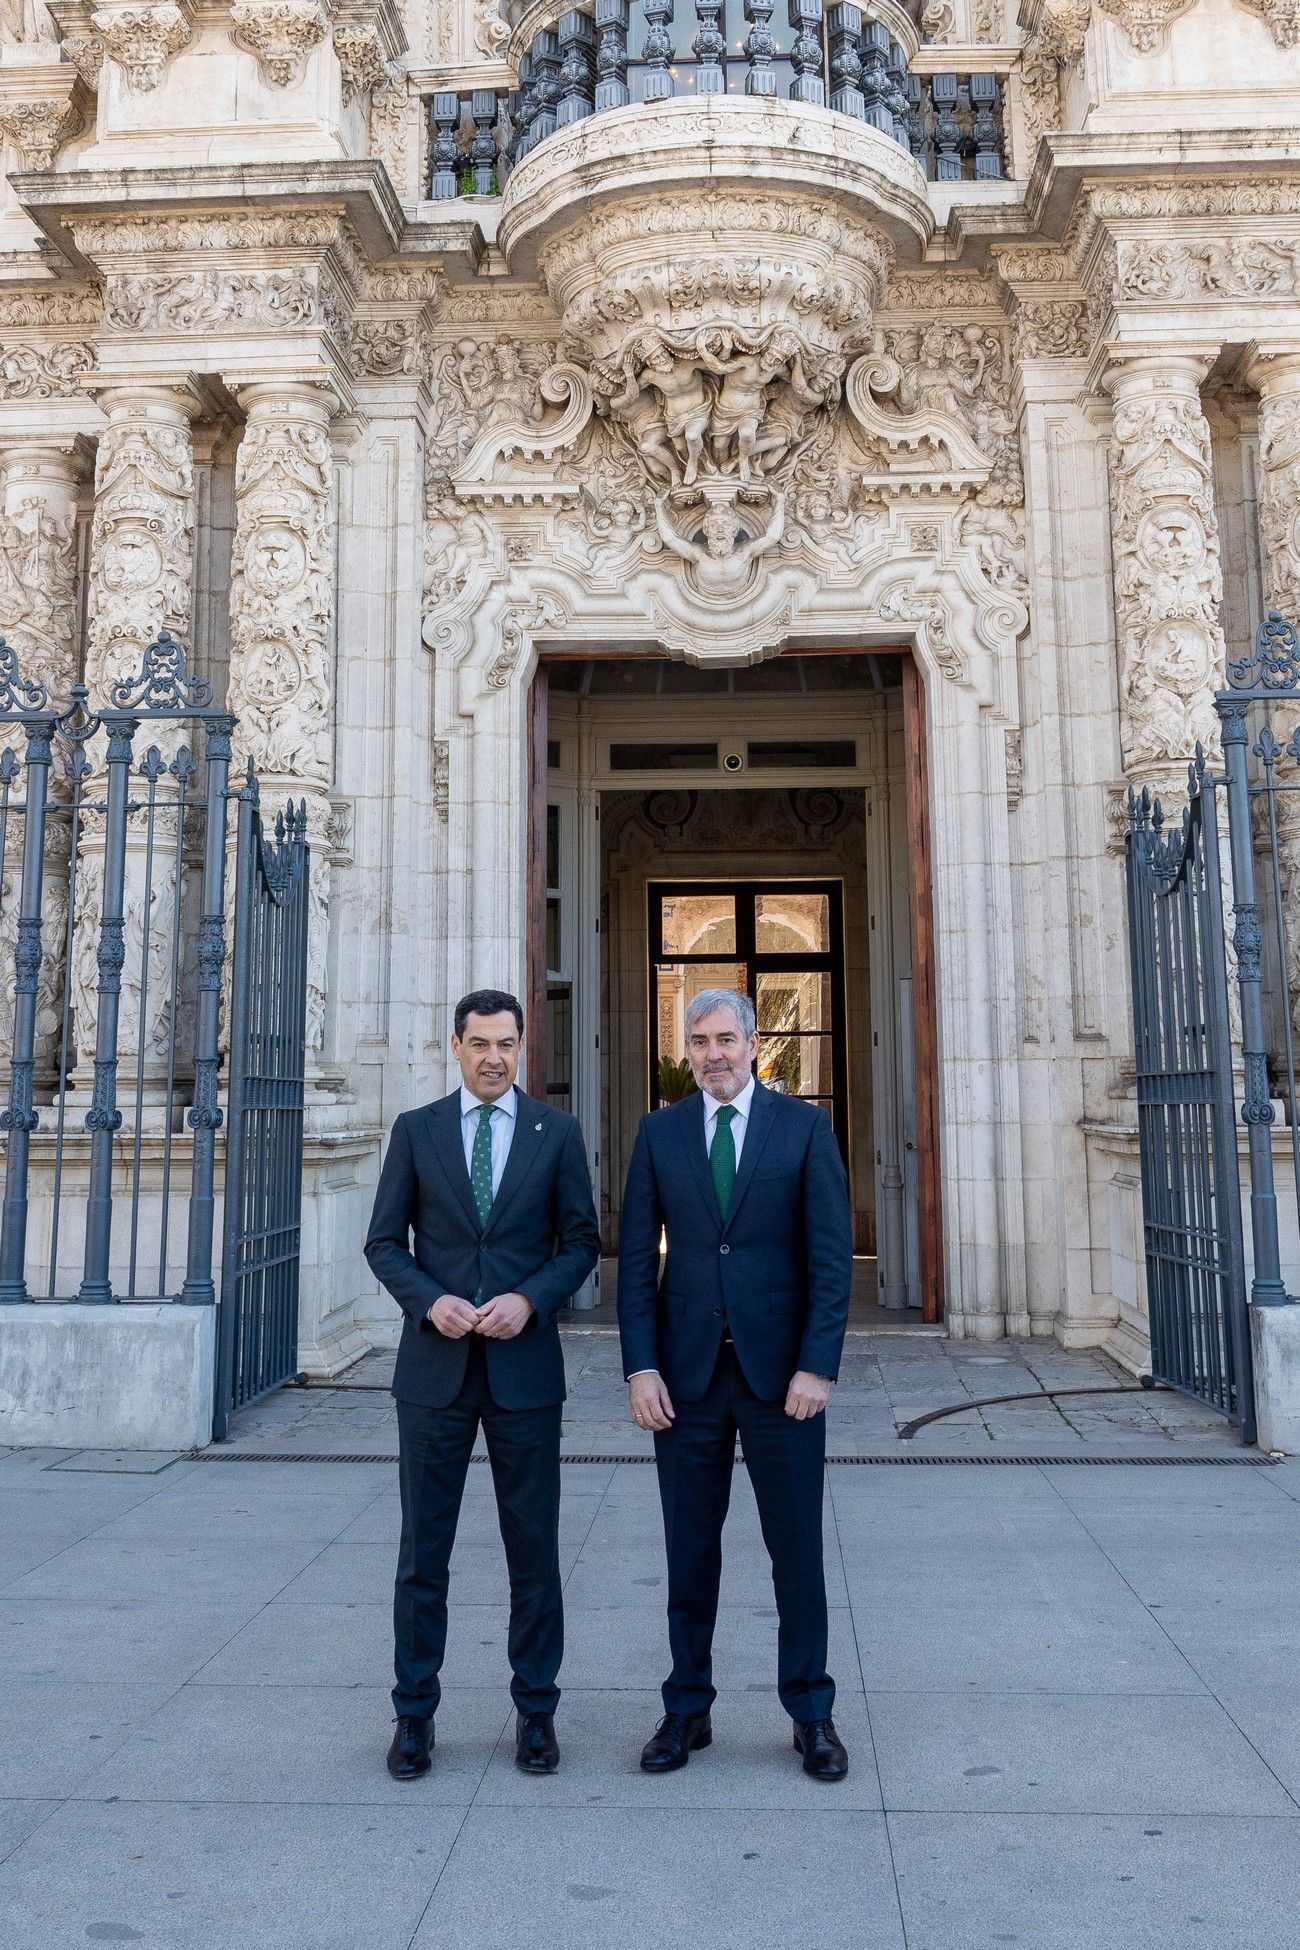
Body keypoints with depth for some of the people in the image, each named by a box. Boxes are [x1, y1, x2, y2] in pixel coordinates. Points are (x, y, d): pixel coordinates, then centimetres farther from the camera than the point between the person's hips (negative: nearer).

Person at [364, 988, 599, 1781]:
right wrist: (430, 1300, -12)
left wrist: (529, 1300, -13)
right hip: (435, 1366, 1)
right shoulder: (416, 1130, 4)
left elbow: (582, 1241, 3)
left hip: (524, 1365, 0)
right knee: (423, 1549, 8)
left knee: (534, 1548, 8)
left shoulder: (557, 1131, 3)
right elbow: (384, 1242, 5)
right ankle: (416, 1714, 23)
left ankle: (536, 1711, 24)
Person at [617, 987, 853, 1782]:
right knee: (691, 1550, 11)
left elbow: (831, 1253, -4)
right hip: (687, 1372, 2)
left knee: (798, 1549, 7)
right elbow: (636, 1258, 3)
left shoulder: (804, 1126, -1)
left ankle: (812, 1714, 24)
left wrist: (817, 1365, -11)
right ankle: (688, 1710, 26)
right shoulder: (660, 1132, 4)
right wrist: (641, 1366, -5)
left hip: (781, 1370, -1)